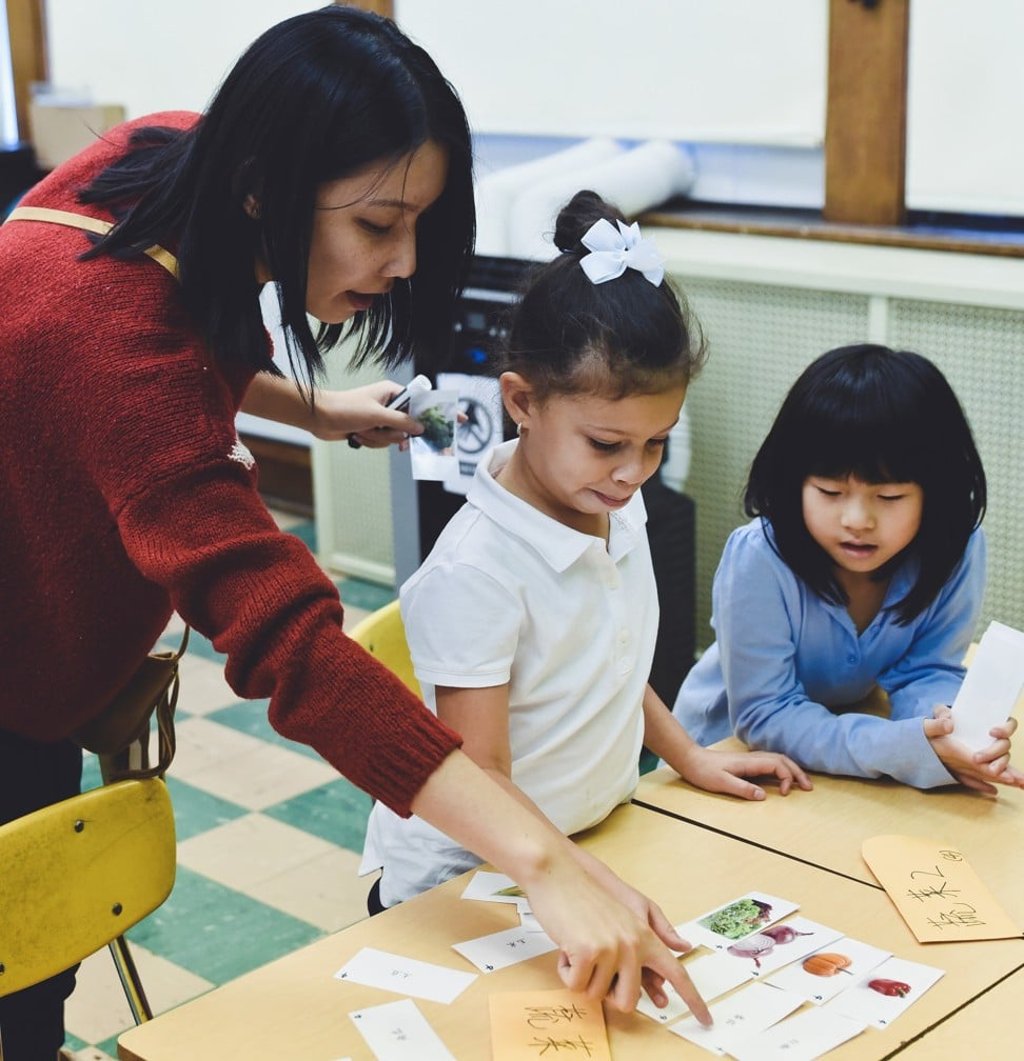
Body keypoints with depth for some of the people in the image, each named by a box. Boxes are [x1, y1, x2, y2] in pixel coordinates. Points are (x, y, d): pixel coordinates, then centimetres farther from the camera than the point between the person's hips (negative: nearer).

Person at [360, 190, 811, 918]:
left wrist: (690, 759, 17)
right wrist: (600, 886, -33)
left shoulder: (618, 511, 0)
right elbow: (481, 780, -24)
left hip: (596, 844, 6)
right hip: (460, 882, -6)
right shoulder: (475, 572, -26)